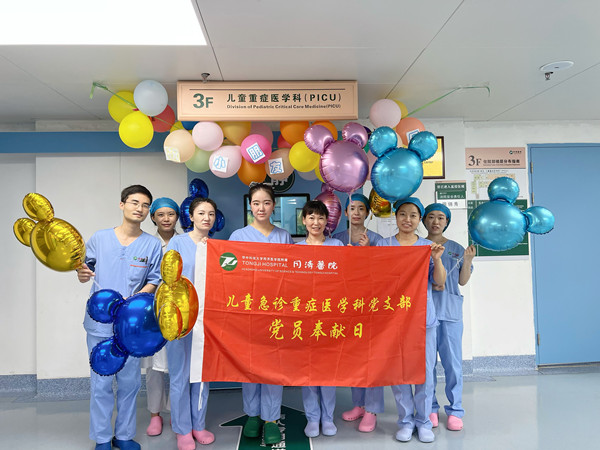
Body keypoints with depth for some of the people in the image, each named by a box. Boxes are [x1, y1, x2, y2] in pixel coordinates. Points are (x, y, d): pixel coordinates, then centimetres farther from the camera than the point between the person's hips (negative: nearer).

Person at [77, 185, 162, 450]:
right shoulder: (99, 239, 4)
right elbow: (87, 271, 12)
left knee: (129, 382, 9)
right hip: (100, 322, 0)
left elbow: (154, 281, 1)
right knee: (101, 383, 5)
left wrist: (134, 300, -15)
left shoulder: (152, 245, 3)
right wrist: (82, 274, -11)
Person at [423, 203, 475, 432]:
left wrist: (468, 261, -9)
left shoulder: (456, 248, 9)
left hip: (450, 310, 1)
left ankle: (455, 410, 15)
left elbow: (463, 281, 8)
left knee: (452, 361, 1)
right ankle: (430, 408, 19)